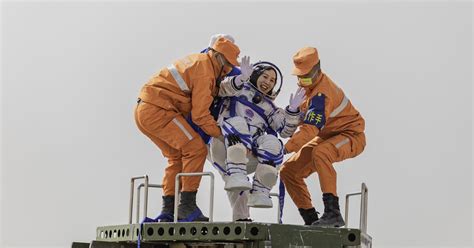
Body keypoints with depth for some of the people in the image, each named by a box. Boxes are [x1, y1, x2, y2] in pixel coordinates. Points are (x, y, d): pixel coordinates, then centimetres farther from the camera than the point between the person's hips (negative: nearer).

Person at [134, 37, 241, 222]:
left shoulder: (198, 60, 19)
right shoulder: (205, 71, -12)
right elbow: (200, 114, -13)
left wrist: (217, 88, 5)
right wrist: (219, 133, -1)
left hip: (143, 111, 10)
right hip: (158, 111, -10)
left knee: (177, 156, 17)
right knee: (196, 149, -11)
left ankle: (168, 210, 15)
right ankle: (187, 206, -12)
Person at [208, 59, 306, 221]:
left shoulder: (270, 109, 28)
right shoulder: (240, 90, 19)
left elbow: (286, 130, 12)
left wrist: (293, 109, -5)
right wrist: (240, 78, -23)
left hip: (248, 157, 3)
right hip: (223, 147, -3)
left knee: (272, 143, -25)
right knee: (238, 122, -31)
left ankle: (260, 192, -27)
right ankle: (236, 176, -44)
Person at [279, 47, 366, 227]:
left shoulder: (321, 94, -28)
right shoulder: (311, 84, 2)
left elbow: (310, 129, -37)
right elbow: (305, 117, 16)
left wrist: (285, 148, -44)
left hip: (350, 136, -10)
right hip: (327, 136, 10)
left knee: (319, 153, -42)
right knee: (289, 171, 0)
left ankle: (333, 212, -40)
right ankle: (311, 219, 7)